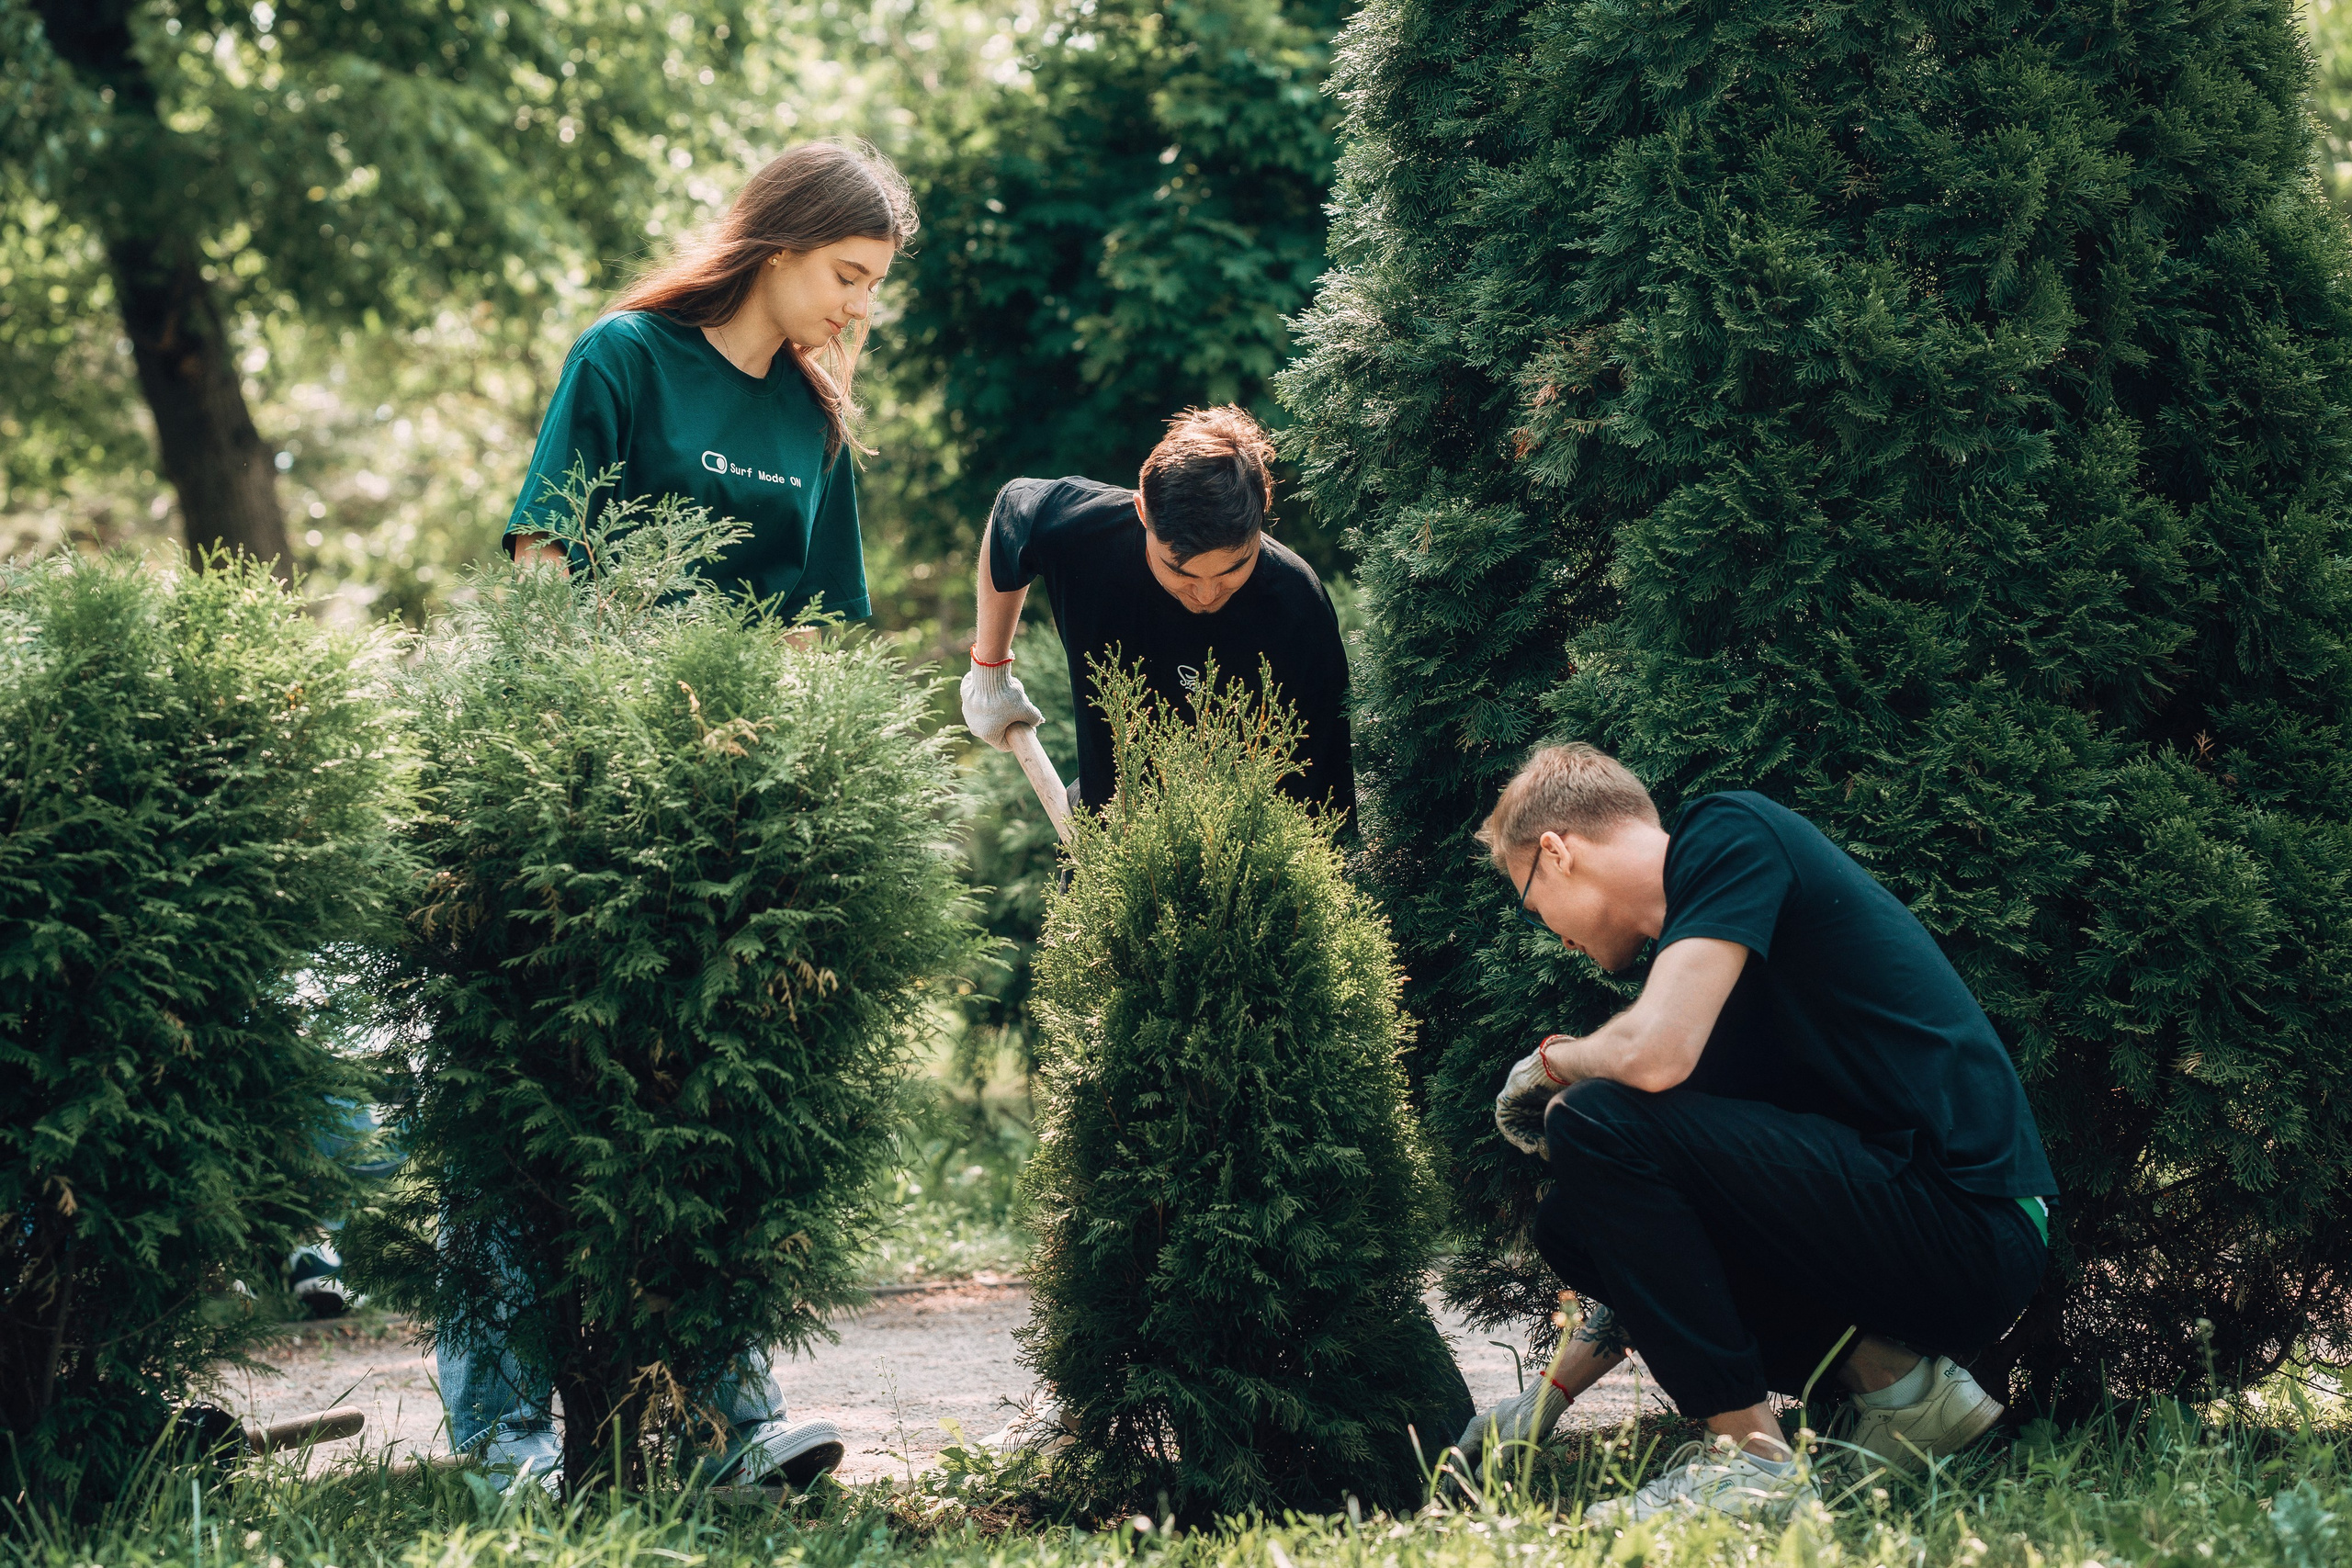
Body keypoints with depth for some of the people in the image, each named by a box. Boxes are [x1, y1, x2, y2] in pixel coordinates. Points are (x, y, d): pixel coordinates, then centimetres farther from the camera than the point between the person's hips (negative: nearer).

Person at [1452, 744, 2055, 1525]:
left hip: (1965, 1221, -10)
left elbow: (1655, 1055, -22)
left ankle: (1752, 1455, -12)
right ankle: (1889, 1375, 6)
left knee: (1600, 1124, -16)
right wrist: (1551, 1395, 28)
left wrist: (1550, 1062, 1)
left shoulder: (1729, 833, -5)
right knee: (1578, 1224, 14)